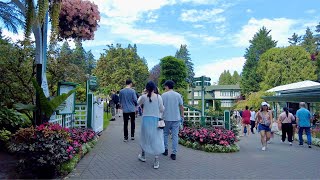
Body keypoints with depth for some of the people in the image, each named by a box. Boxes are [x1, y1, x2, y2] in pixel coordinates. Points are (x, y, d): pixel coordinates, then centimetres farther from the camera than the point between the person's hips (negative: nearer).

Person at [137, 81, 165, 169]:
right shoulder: (158, 97, -7)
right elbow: (162, 109, -3)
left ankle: (143, 156, 38)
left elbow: (138, 103, 15)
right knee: (156, 139, 6)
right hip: (156, 120, -1)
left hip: (146, 119, 1)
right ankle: (156, 162, 9)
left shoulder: (143, 97, -5)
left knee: (145, 137, 20)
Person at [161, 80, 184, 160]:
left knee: (165, 134, 17)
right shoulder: (178, 95, 0)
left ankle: (165, 149, 24)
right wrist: (182, 116, 14)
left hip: (167, 118, -1)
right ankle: (174, 153, 6)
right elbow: (181, 107, 2)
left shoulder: (164, 95, -6)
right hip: (176, 118, 2)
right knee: (175, 135, 5)